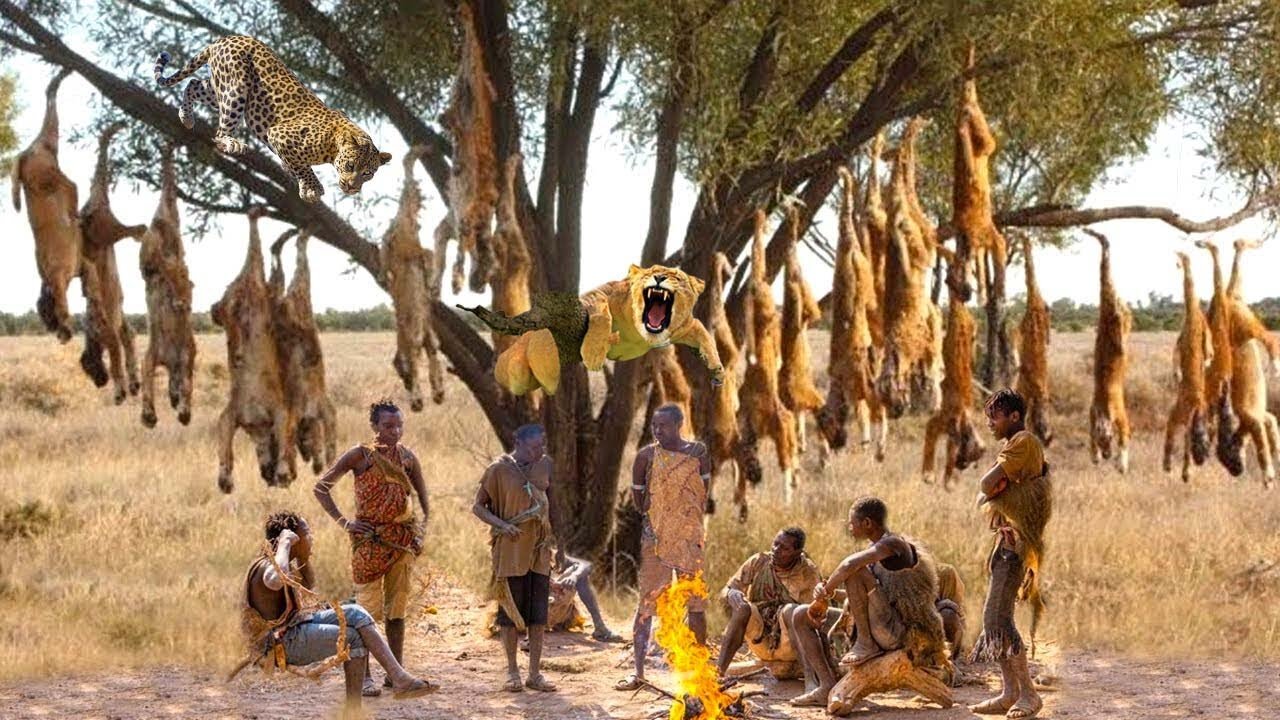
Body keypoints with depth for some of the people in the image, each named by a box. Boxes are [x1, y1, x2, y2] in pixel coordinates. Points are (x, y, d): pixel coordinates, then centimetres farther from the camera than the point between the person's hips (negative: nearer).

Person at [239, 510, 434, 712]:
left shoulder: (280, 562, 10)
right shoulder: (266, 566, -21)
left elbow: (308, 584, 26)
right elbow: (276, 581, -47)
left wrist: (302, 555, 10)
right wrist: (284, 544, -32)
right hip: (280, 644, -10)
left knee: (354, 614, -2)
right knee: (352, 639, -15)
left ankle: (400, 679, -10)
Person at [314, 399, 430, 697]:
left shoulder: (408, 457, 6)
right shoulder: (360, 455, -7)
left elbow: (423, 496, 17)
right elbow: (321, 487, -5)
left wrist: (423, 527, 5)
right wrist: (343, 521, -10)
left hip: (403, 539, 5)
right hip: (370, 540, -5)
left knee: (397, 608, 10)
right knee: (368, 609, -4)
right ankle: (363, 675, -2)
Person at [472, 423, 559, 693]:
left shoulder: (544, 465, 5)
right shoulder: (499, 469, -8)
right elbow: (478, 506, -5)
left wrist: (552, 537, 15)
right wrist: (501, 524, -20)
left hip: (539, 548, 4)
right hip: (511, 548, -4)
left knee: (539, 612, 4)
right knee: (511, 609, 2)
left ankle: (535, 673, 10)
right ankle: (512, 673, 11)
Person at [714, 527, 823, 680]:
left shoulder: (809, 573, -8)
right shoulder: (758, 562, -1)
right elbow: (726, 591, 0)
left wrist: (779, 601, -20)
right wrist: (732, 595, -25)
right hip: (761, 639, 3)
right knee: (742, 608, -25)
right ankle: (719, 670, -30)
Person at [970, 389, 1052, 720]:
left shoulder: (1023, 442, -11)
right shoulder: (1019, 445, 21)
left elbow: (987, 485, -18)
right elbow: (986, 491, 17)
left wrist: (991, 487, 3)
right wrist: (993, 488, -4)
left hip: (1016, 541, -11)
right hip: (1007, 540, 11)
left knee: (997, 617, -14)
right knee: (996, 618, 10)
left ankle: (1028, 693, -11)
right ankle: (1009, 693, 12)